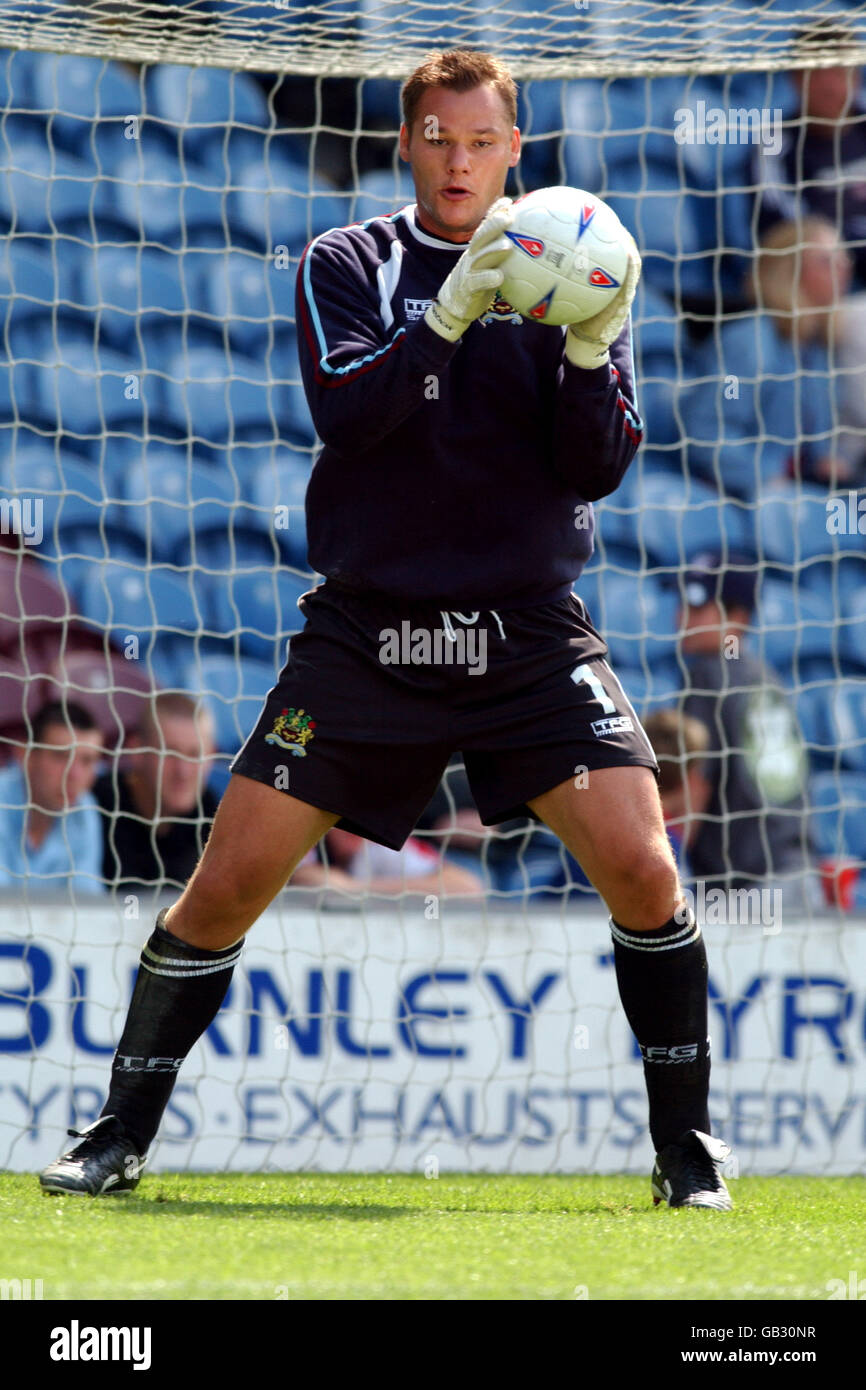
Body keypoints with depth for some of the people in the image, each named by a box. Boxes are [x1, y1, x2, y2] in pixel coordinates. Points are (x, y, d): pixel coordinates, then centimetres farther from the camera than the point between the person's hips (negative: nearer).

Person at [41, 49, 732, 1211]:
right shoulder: (347, 266, 4)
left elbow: (598, 468, -3)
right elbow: (343, 408, -13)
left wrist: (590, 349, -21)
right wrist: (450, 313, -26)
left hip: (531, 637, 0)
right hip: (368, 630, 0)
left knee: (642, 871, -15)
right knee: (228, 884, -4)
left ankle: (686, 1147, 0)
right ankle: (123, 1135, 12)